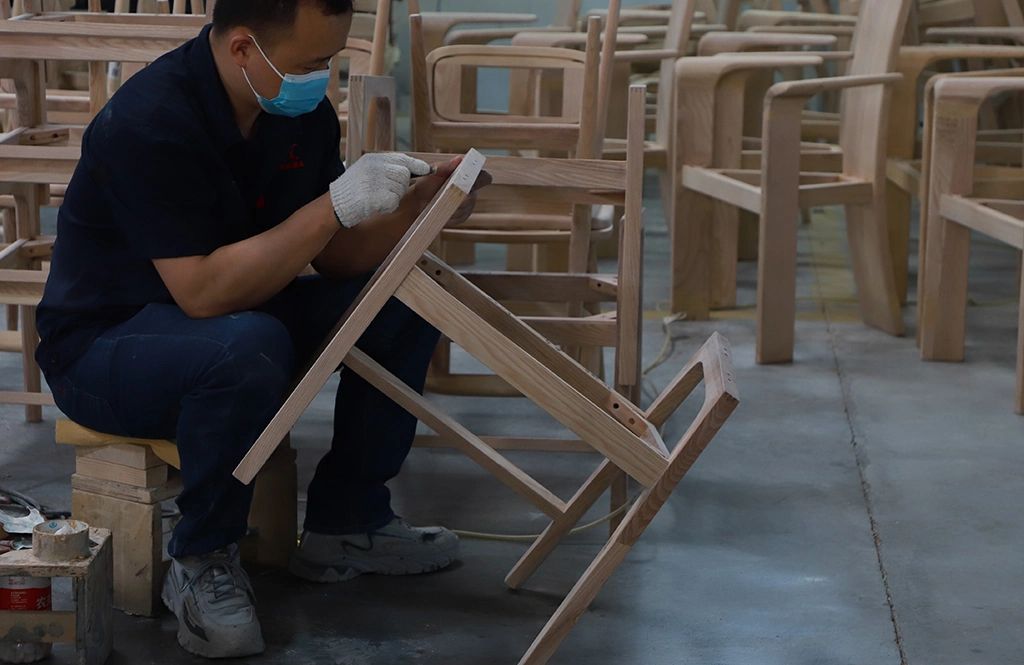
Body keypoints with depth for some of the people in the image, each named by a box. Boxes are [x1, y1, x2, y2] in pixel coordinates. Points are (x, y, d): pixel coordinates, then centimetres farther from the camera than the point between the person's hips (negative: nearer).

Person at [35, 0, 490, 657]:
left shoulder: (303, 110, -3)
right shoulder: (149, 123, -28)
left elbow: (334, 258, 4)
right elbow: (204, 290, -33)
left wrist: (414, 207, -14)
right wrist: (334, 205, -34)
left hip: (236, 314, 8)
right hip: (104, 342, -8)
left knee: (405, 302, -4)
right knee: (247, 350, -38)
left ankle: (345, 524, 6)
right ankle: (202, 564, -15)